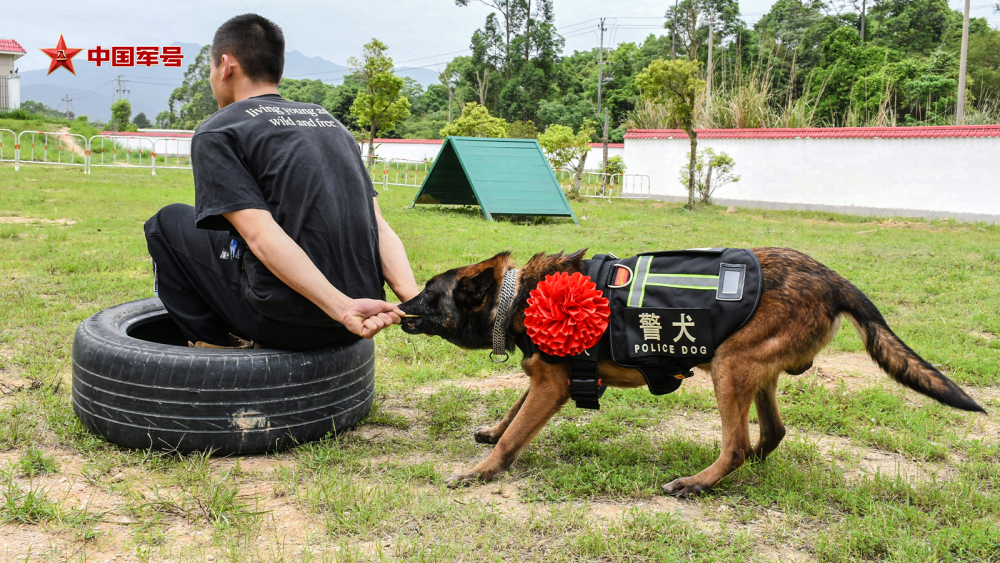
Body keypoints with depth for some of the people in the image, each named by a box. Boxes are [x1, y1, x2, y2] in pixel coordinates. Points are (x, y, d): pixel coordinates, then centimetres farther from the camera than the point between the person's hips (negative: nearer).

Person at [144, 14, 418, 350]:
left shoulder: (216, 133, -1)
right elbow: (379, 225, 4)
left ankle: (215, 345, 12)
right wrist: (413, 300, -8)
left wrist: (343, 309, -23)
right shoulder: (328, 120, 18)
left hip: (288, 322, -6)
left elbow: (262, 235, -17)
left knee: (168, 222, 17)